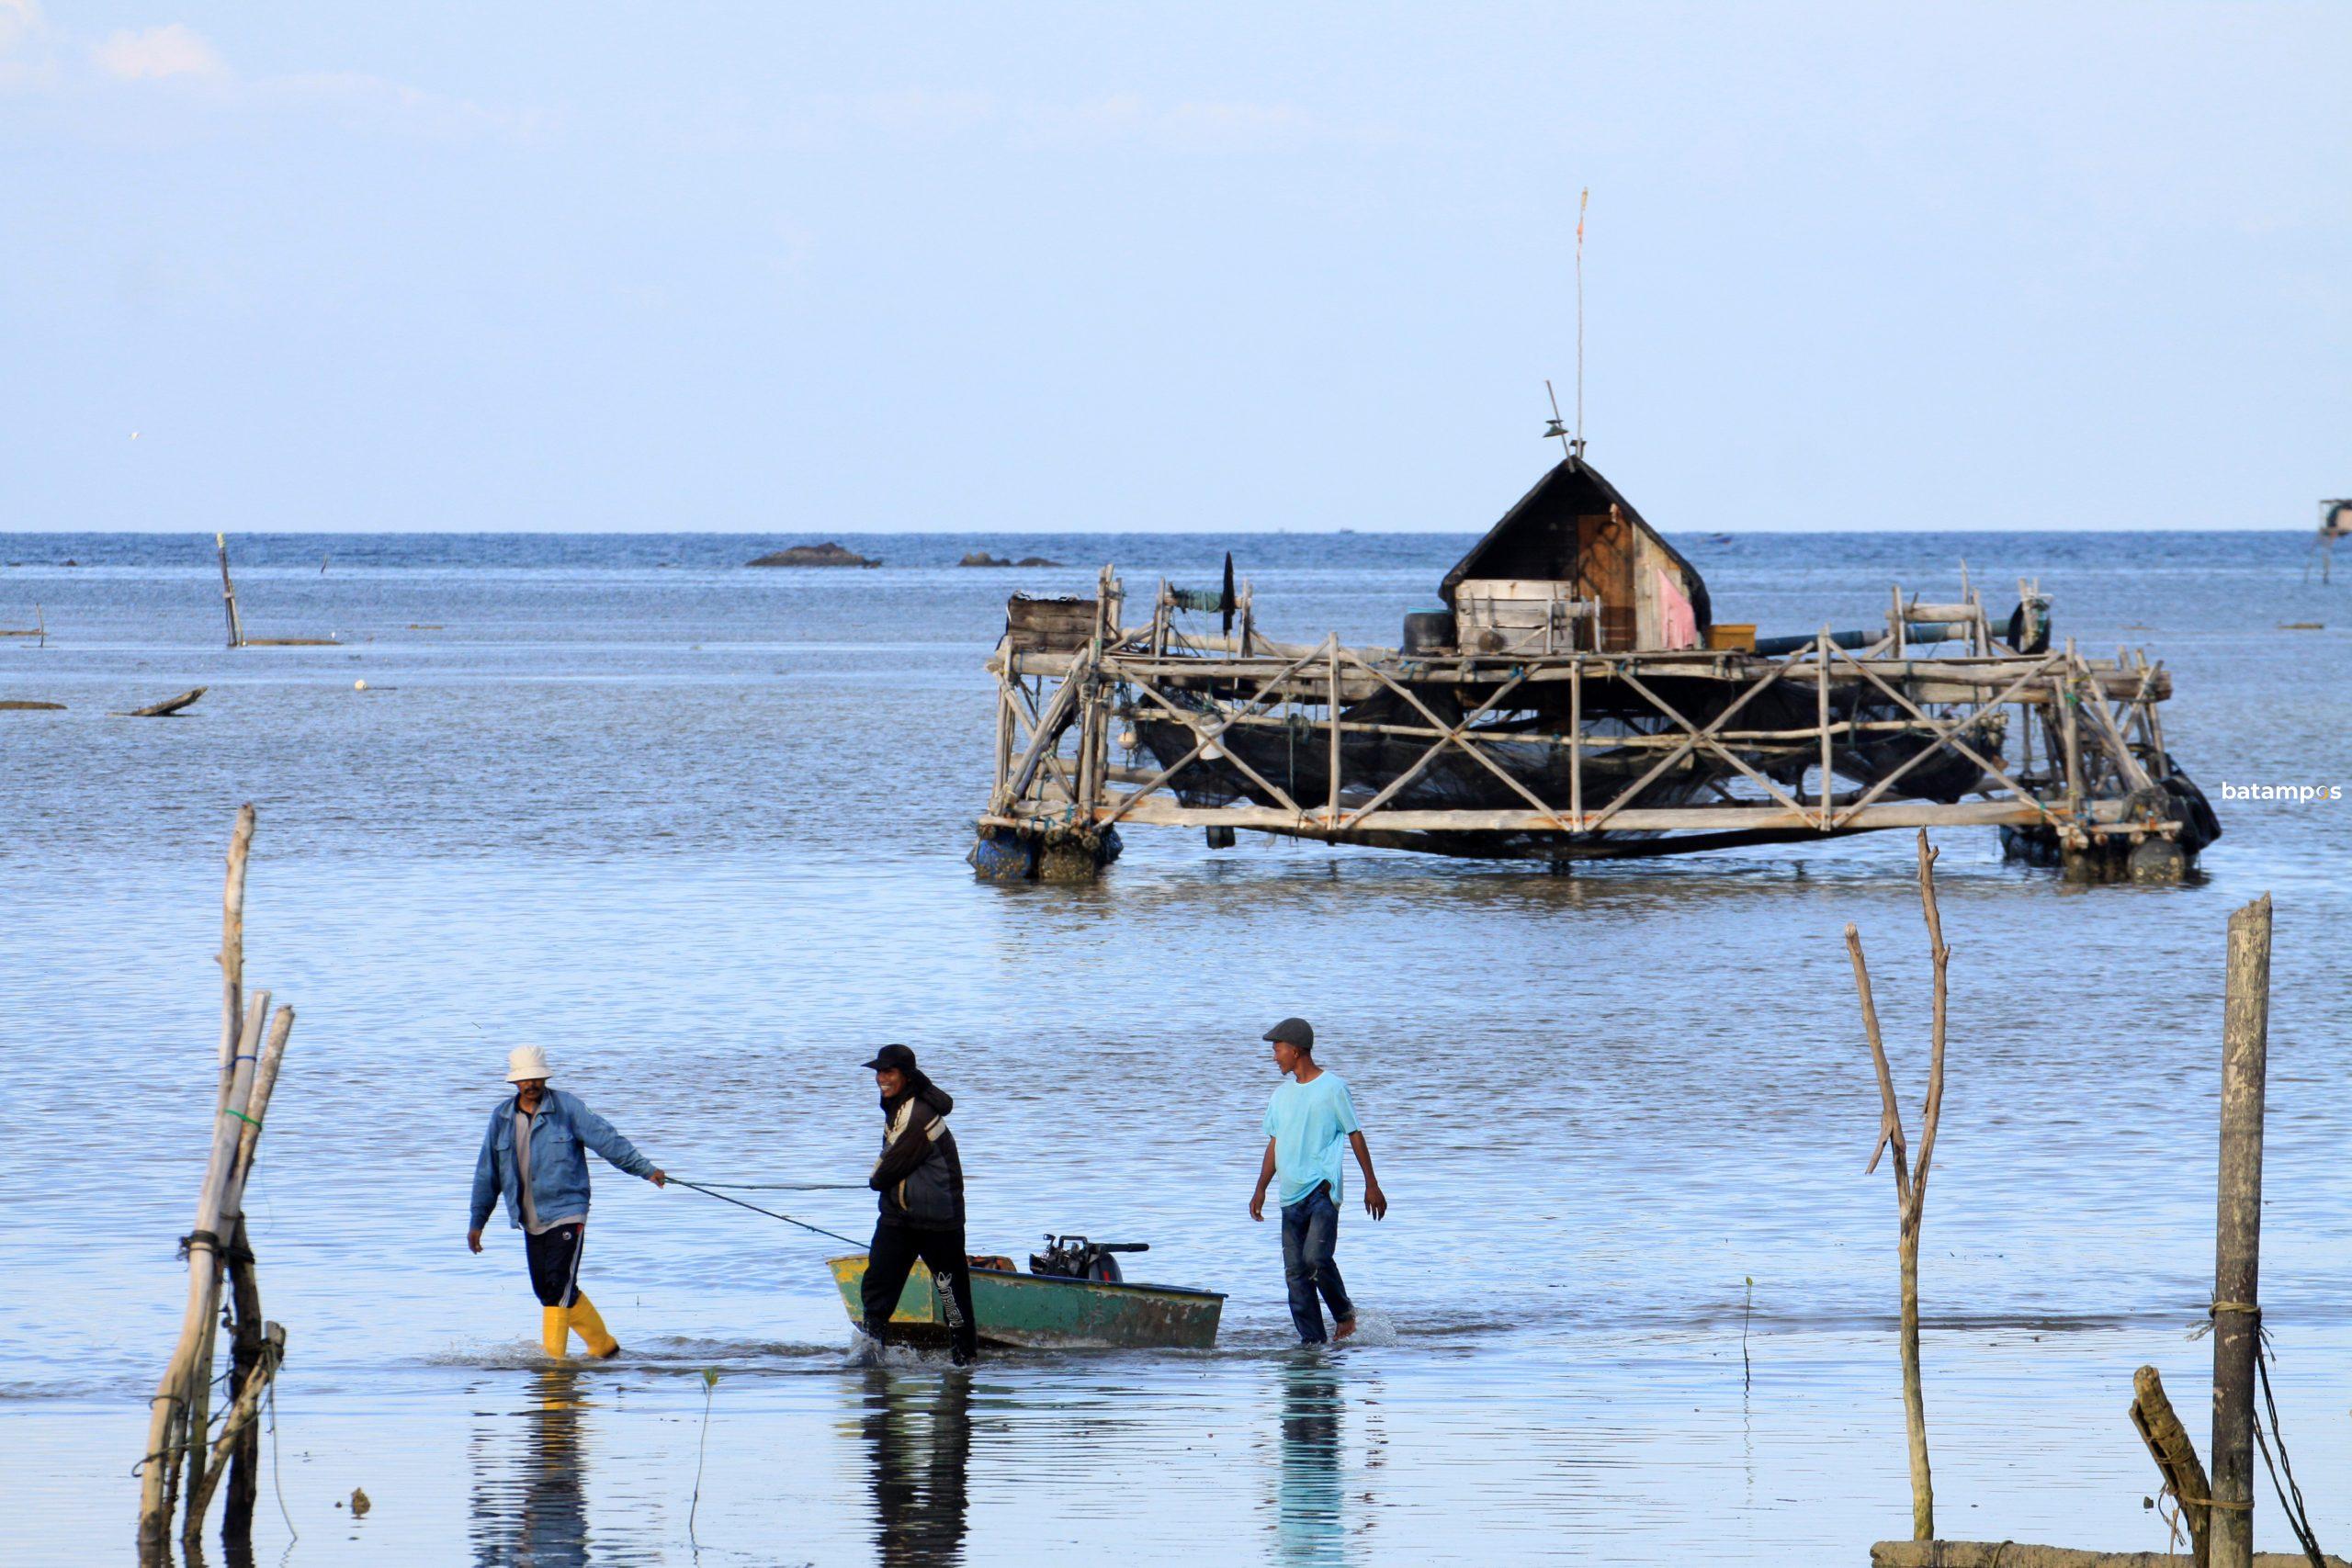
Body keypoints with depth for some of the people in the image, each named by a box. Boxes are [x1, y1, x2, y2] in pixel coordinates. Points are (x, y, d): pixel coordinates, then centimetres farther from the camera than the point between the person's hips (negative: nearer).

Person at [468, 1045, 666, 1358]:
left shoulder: (566, 1107, -3)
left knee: (558, 1288, -15)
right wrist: (477, 1222, 17)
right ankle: (603, 1346, 22)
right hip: (530, 1222, 6)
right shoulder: (502, 1117, 10)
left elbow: (607, 1140, -8)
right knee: (548, 1292, 8)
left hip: (566, 1213, -6)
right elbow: (488, 1173, 16)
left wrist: (645, 1169, -17)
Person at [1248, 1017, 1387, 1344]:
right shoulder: (1281, 1094, 16)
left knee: (1316, 1258, -22)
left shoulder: (1332, 1087, -1)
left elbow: (1355, 1135, 1)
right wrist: (1260, 1190, 11)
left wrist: (1371, 1185, 0)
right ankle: (1312, 1340, 2)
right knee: (1295, 1272, 0)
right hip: (1291, 1195, 6)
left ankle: (1345, 1313, 1)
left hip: (1323, 1190, -6)